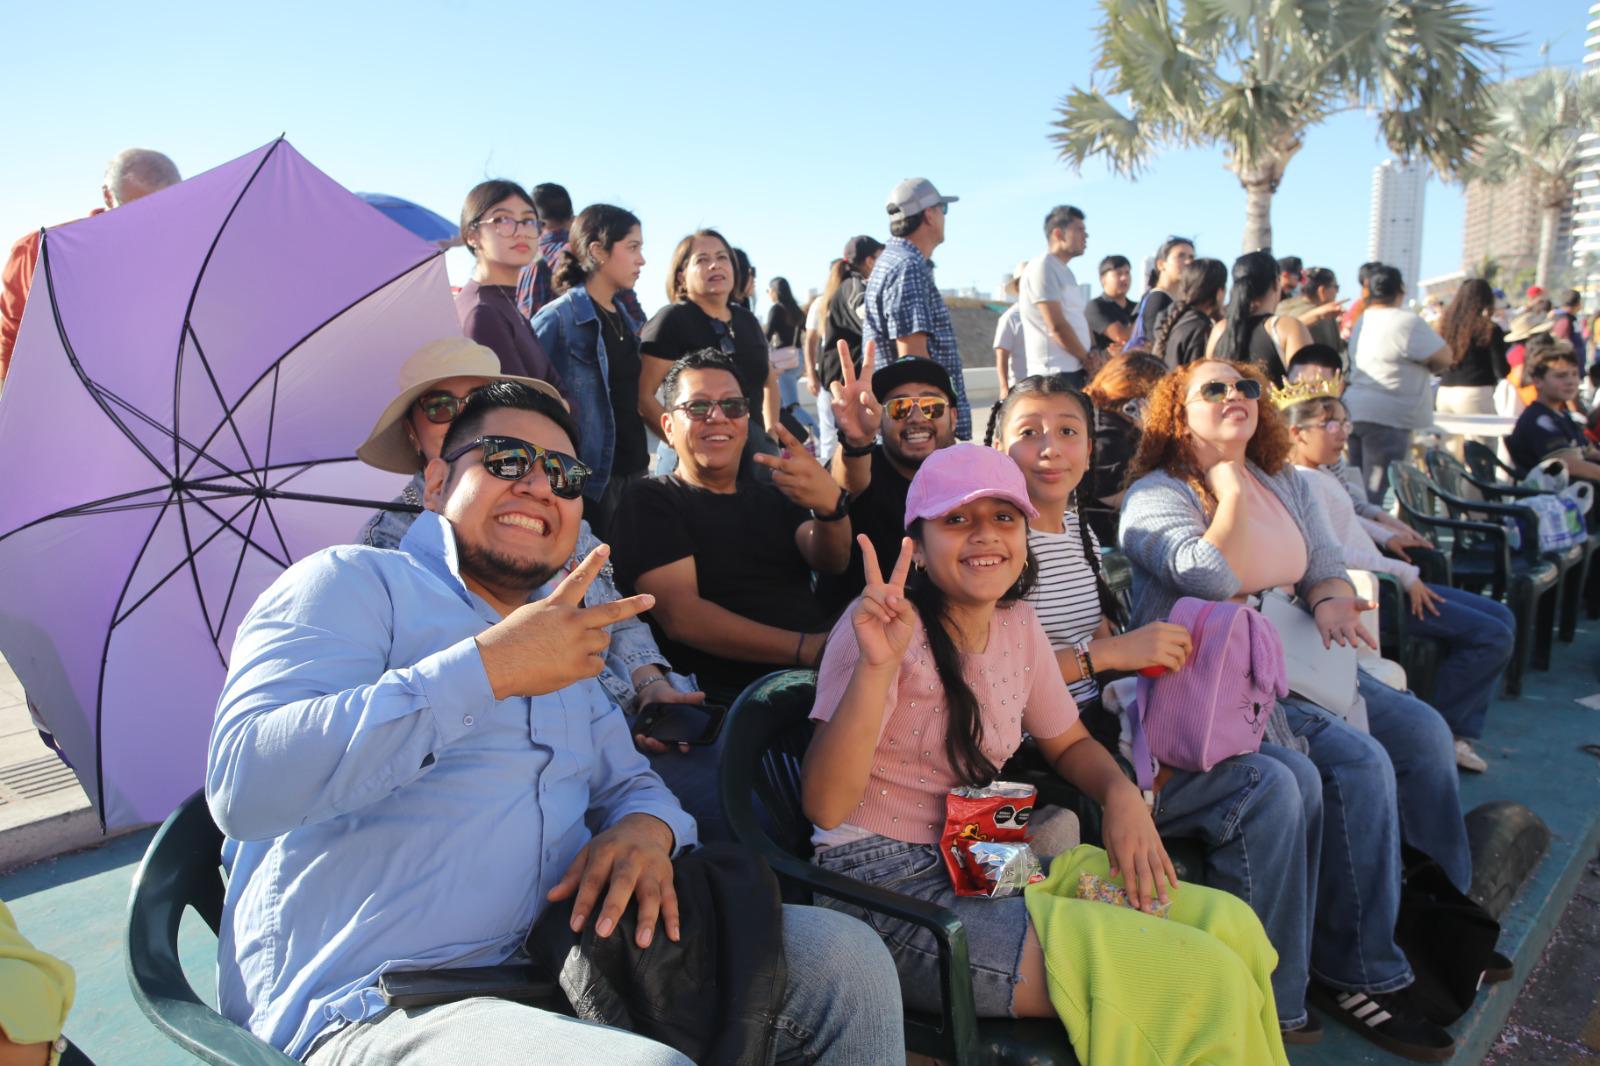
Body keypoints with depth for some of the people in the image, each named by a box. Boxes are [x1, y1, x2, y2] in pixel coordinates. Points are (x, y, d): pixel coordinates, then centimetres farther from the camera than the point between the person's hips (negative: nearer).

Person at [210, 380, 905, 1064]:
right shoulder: (355, 583, -2)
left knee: (846, 959, -4)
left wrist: (647, 826, -1)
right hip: (372, 1006, -8)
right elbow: (242, 782, -18)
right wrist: (487, 669, -21)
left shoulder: (561, 644, 22)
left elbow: (627, 782, 26)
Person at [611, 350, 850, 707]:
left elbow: (831, 562, 3)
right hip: (733, 692, -7)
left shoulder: (773, 496, 24)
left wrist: (830, 505, -22)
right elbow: (679, 615, -9)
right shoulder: (649, 502, 7)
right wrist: (806, 648, -18)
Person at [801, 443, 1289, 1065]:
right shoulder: (887, 624, -16)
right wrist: (876, 666, -36)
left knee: (1230, 926, -6)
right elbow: (824, 805, -23)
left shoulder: (1016, 621, 5)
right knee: (1199, 981, -17)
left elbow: (1069, 743, 20)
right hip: (892, 890, -7)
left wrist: (1122, 794, -2)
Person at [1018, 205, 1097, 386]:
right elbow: (1057, 326, -17)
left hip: (1077, 371, 9)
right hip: (1055, 375, -9)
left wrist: (1093, 355, 2)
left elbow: (1081, 320, 21)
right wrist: (1087, 359, -6)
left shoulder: (1064, 270, 20)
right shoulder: (1043, 267, -10)